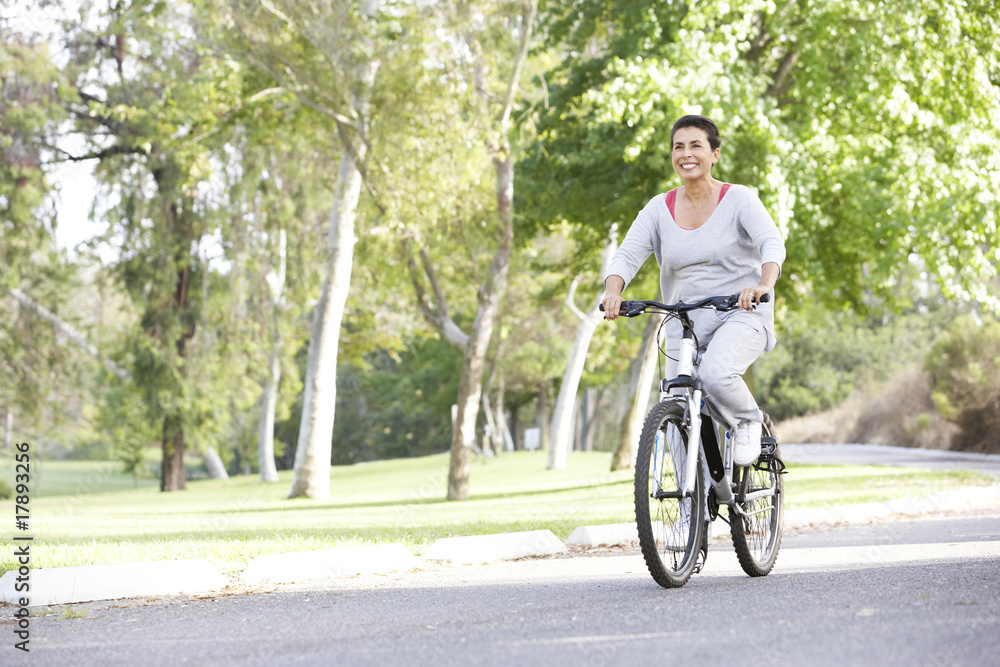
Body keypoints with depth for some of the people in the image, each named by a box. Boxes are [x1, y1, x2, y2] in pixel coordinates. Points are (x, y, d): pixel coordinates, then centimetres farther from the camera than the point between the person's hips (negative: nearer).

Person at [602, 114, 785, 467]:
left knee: (715, 372, -33)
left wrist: (764, 285, -43)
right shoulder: (660, 208, 4)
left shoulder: (739, 199, -6)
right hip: (684, 323, 4)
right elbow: (627, 254, -5)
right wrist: (613, 292, -27)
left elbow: (772, 243, -21)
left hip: (740, 316, -4)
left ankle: (748, 421, -2)